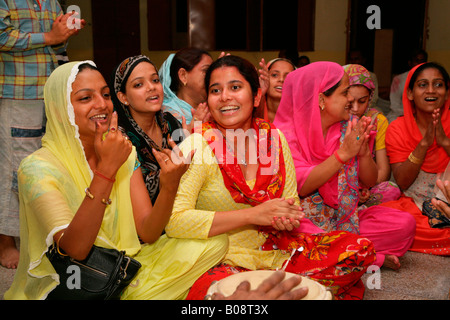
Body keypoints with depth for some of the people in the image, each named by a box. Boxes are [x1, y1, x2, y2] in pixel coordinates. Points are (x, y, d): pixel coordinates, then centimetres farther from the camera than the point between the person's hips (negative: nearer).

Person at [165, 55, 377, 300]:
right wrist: (253, 214, -21)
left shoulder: (274, 138, 4)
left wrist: (287, 219, -14)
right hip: (222, 261, -3)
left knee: (359, 248, -9)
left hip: (276, 251, 4)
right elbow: (175, 221, -21)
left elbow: (291, 204, 11)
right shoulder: (197, 145, -10)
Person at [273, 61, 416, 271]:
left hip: (346, 220, 4)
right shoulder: (286, 134, -12)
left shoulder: (348, 129, 2)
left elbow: (370, 182, 4)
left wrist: (364, 153, -16)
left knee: (405, 223, -14)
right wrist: (343, 154, -28)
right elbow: (300, 186, -24)